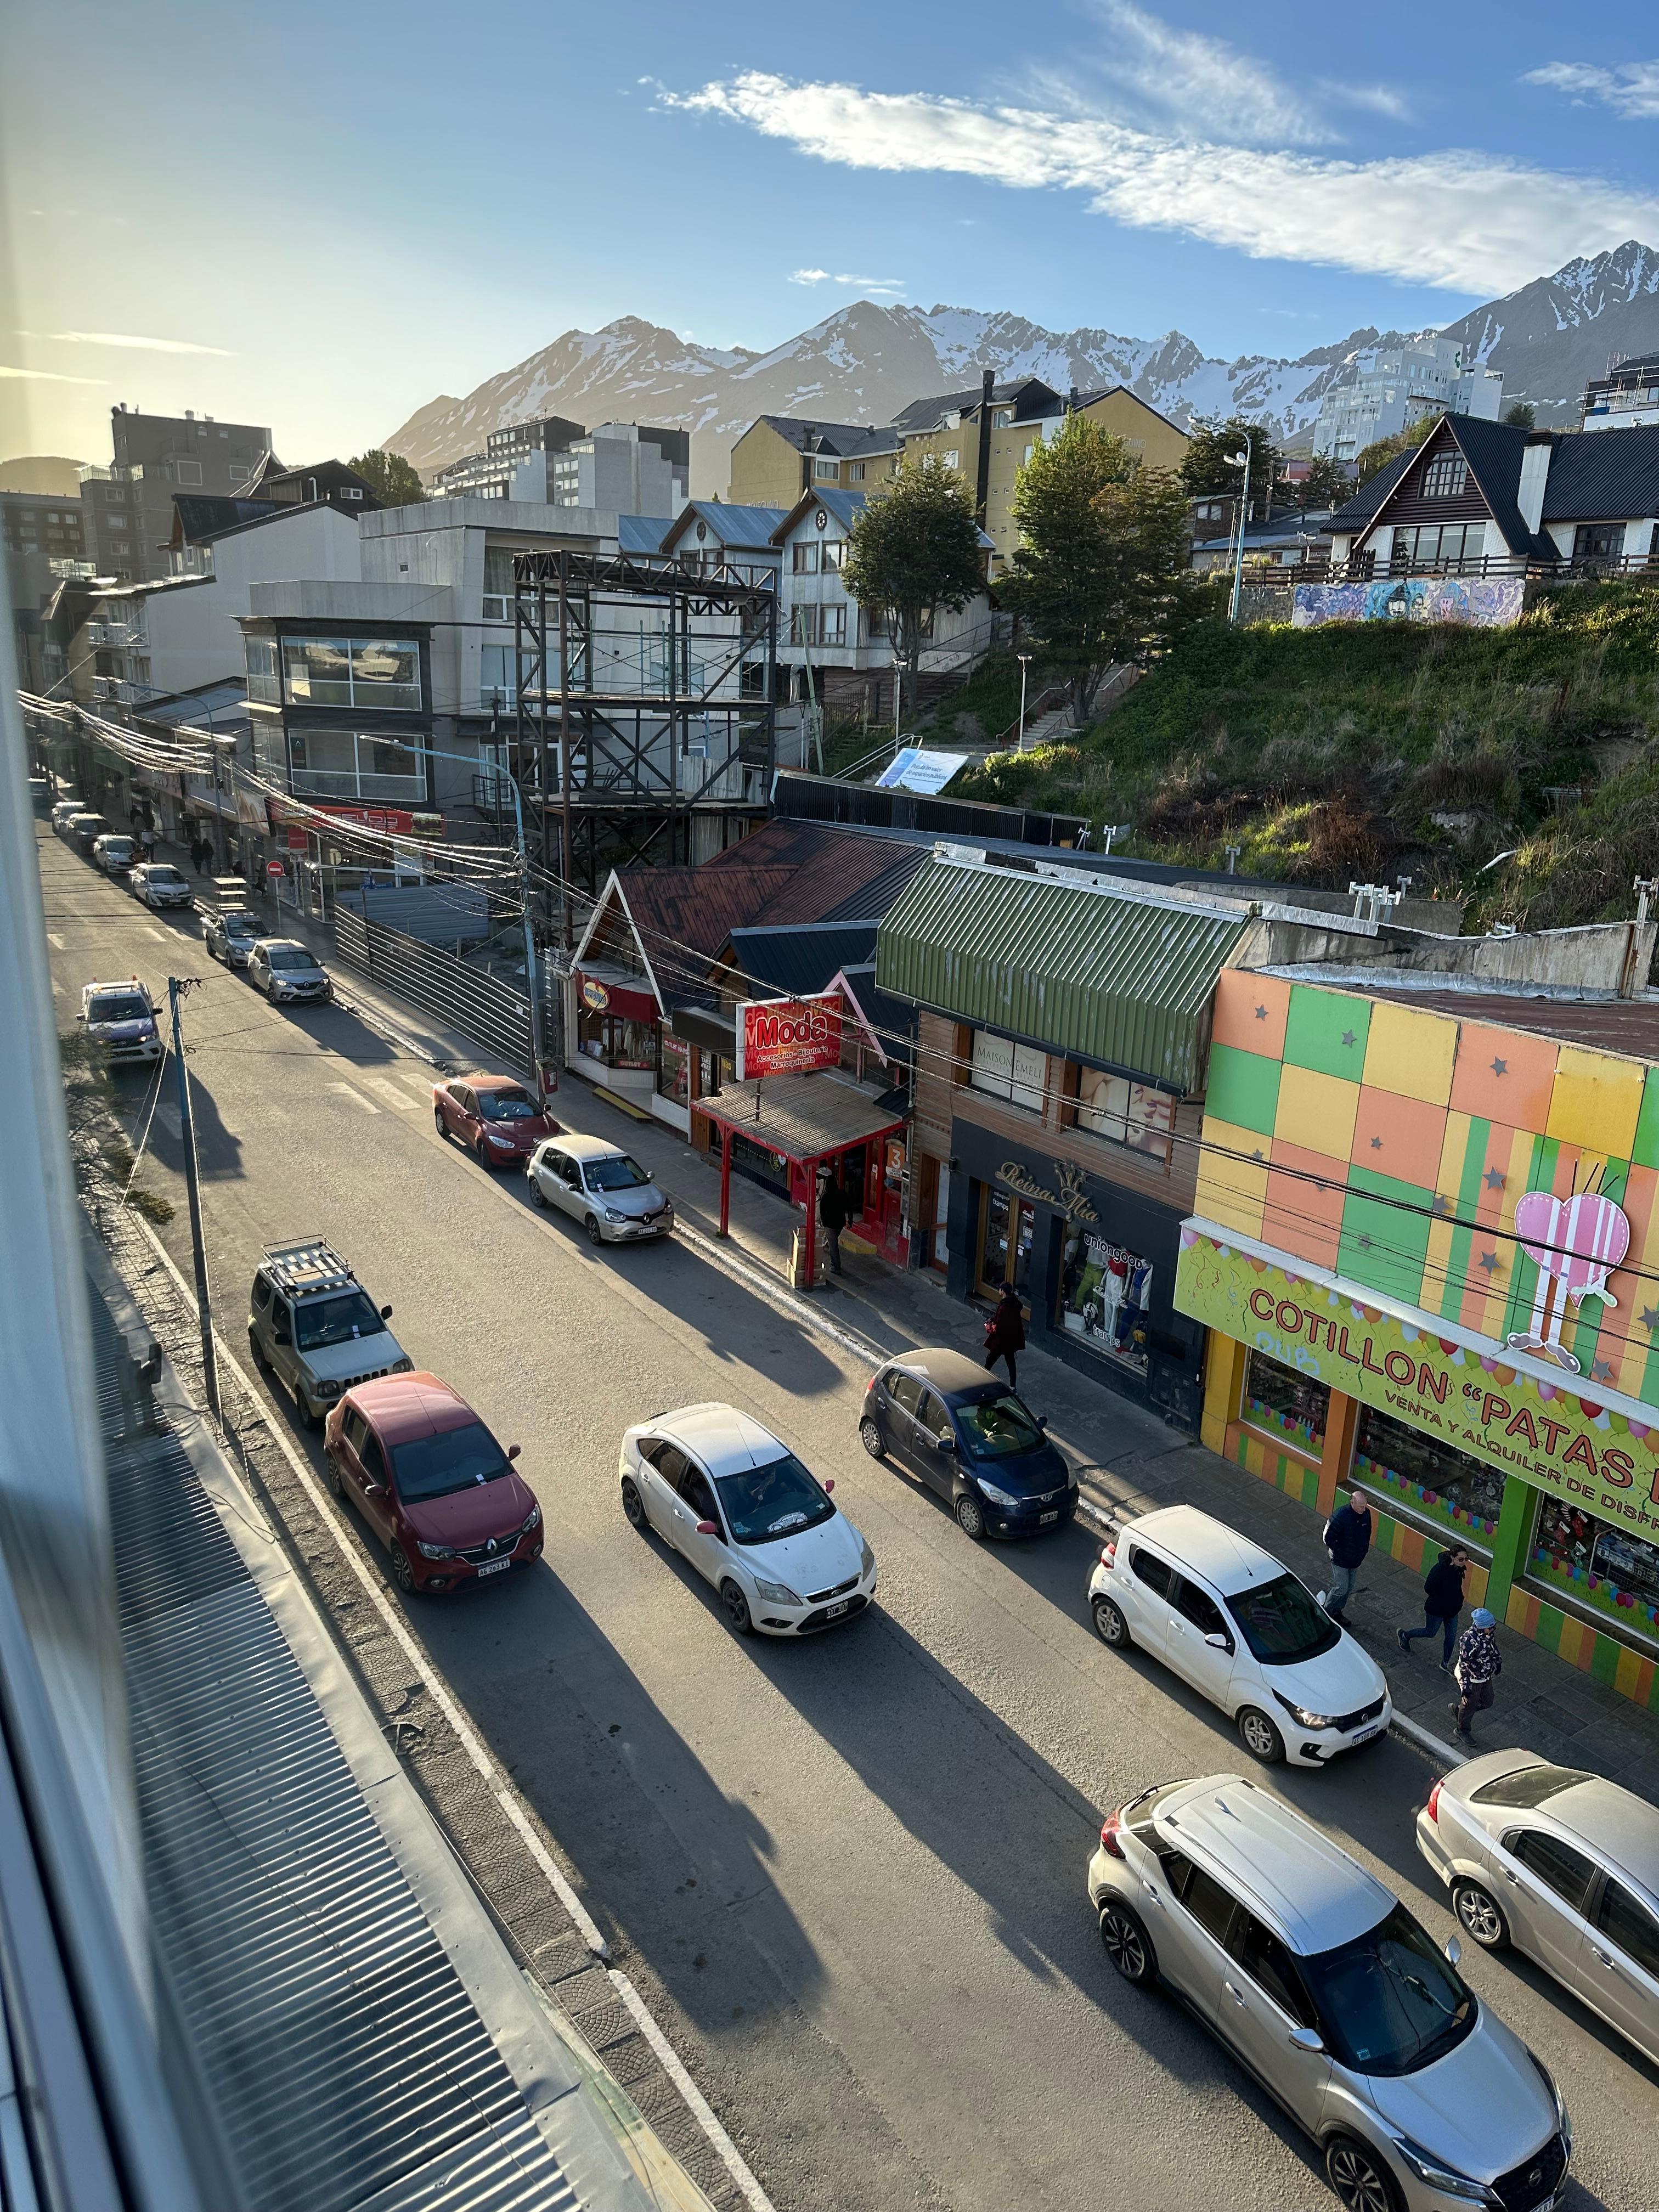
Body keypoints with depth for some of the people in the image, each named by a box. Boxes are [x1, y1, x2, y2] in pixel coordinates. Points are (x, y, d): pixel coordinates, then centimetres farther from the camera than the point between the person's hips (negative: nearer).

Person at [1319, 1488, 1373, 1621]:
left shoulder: (1366, 1513, -8)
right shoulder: (1341, 1516, -28)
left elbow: (1367, 1533, 11)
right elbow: (1328, 1538, -20)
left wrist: (1364, 1550, 7)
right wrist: (1340, 1553, -18)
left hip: (1356, 1559, 6)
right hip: (1340, 1560, -6)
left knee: (1349, 1589, 16)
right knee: (1341, 1588, -3)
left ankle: (1337, 1612, 34)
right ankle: (1326, 1611, 19)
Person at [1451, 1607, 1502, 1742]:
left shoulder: (1490, 1632, -13)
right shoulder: (1468, 1640, -36)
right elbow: (1464, 1664, -31)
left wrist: (1498, 1662, 23)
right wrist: (1465, 1686, -28)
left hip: (1486, 1676, 8)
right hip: (1472, 1679, -7)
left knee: (1487, 1701, 23)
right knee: (1470, 1705, 13)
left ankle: (1458, 1709, 45)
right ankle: (1463, 1730, 40)